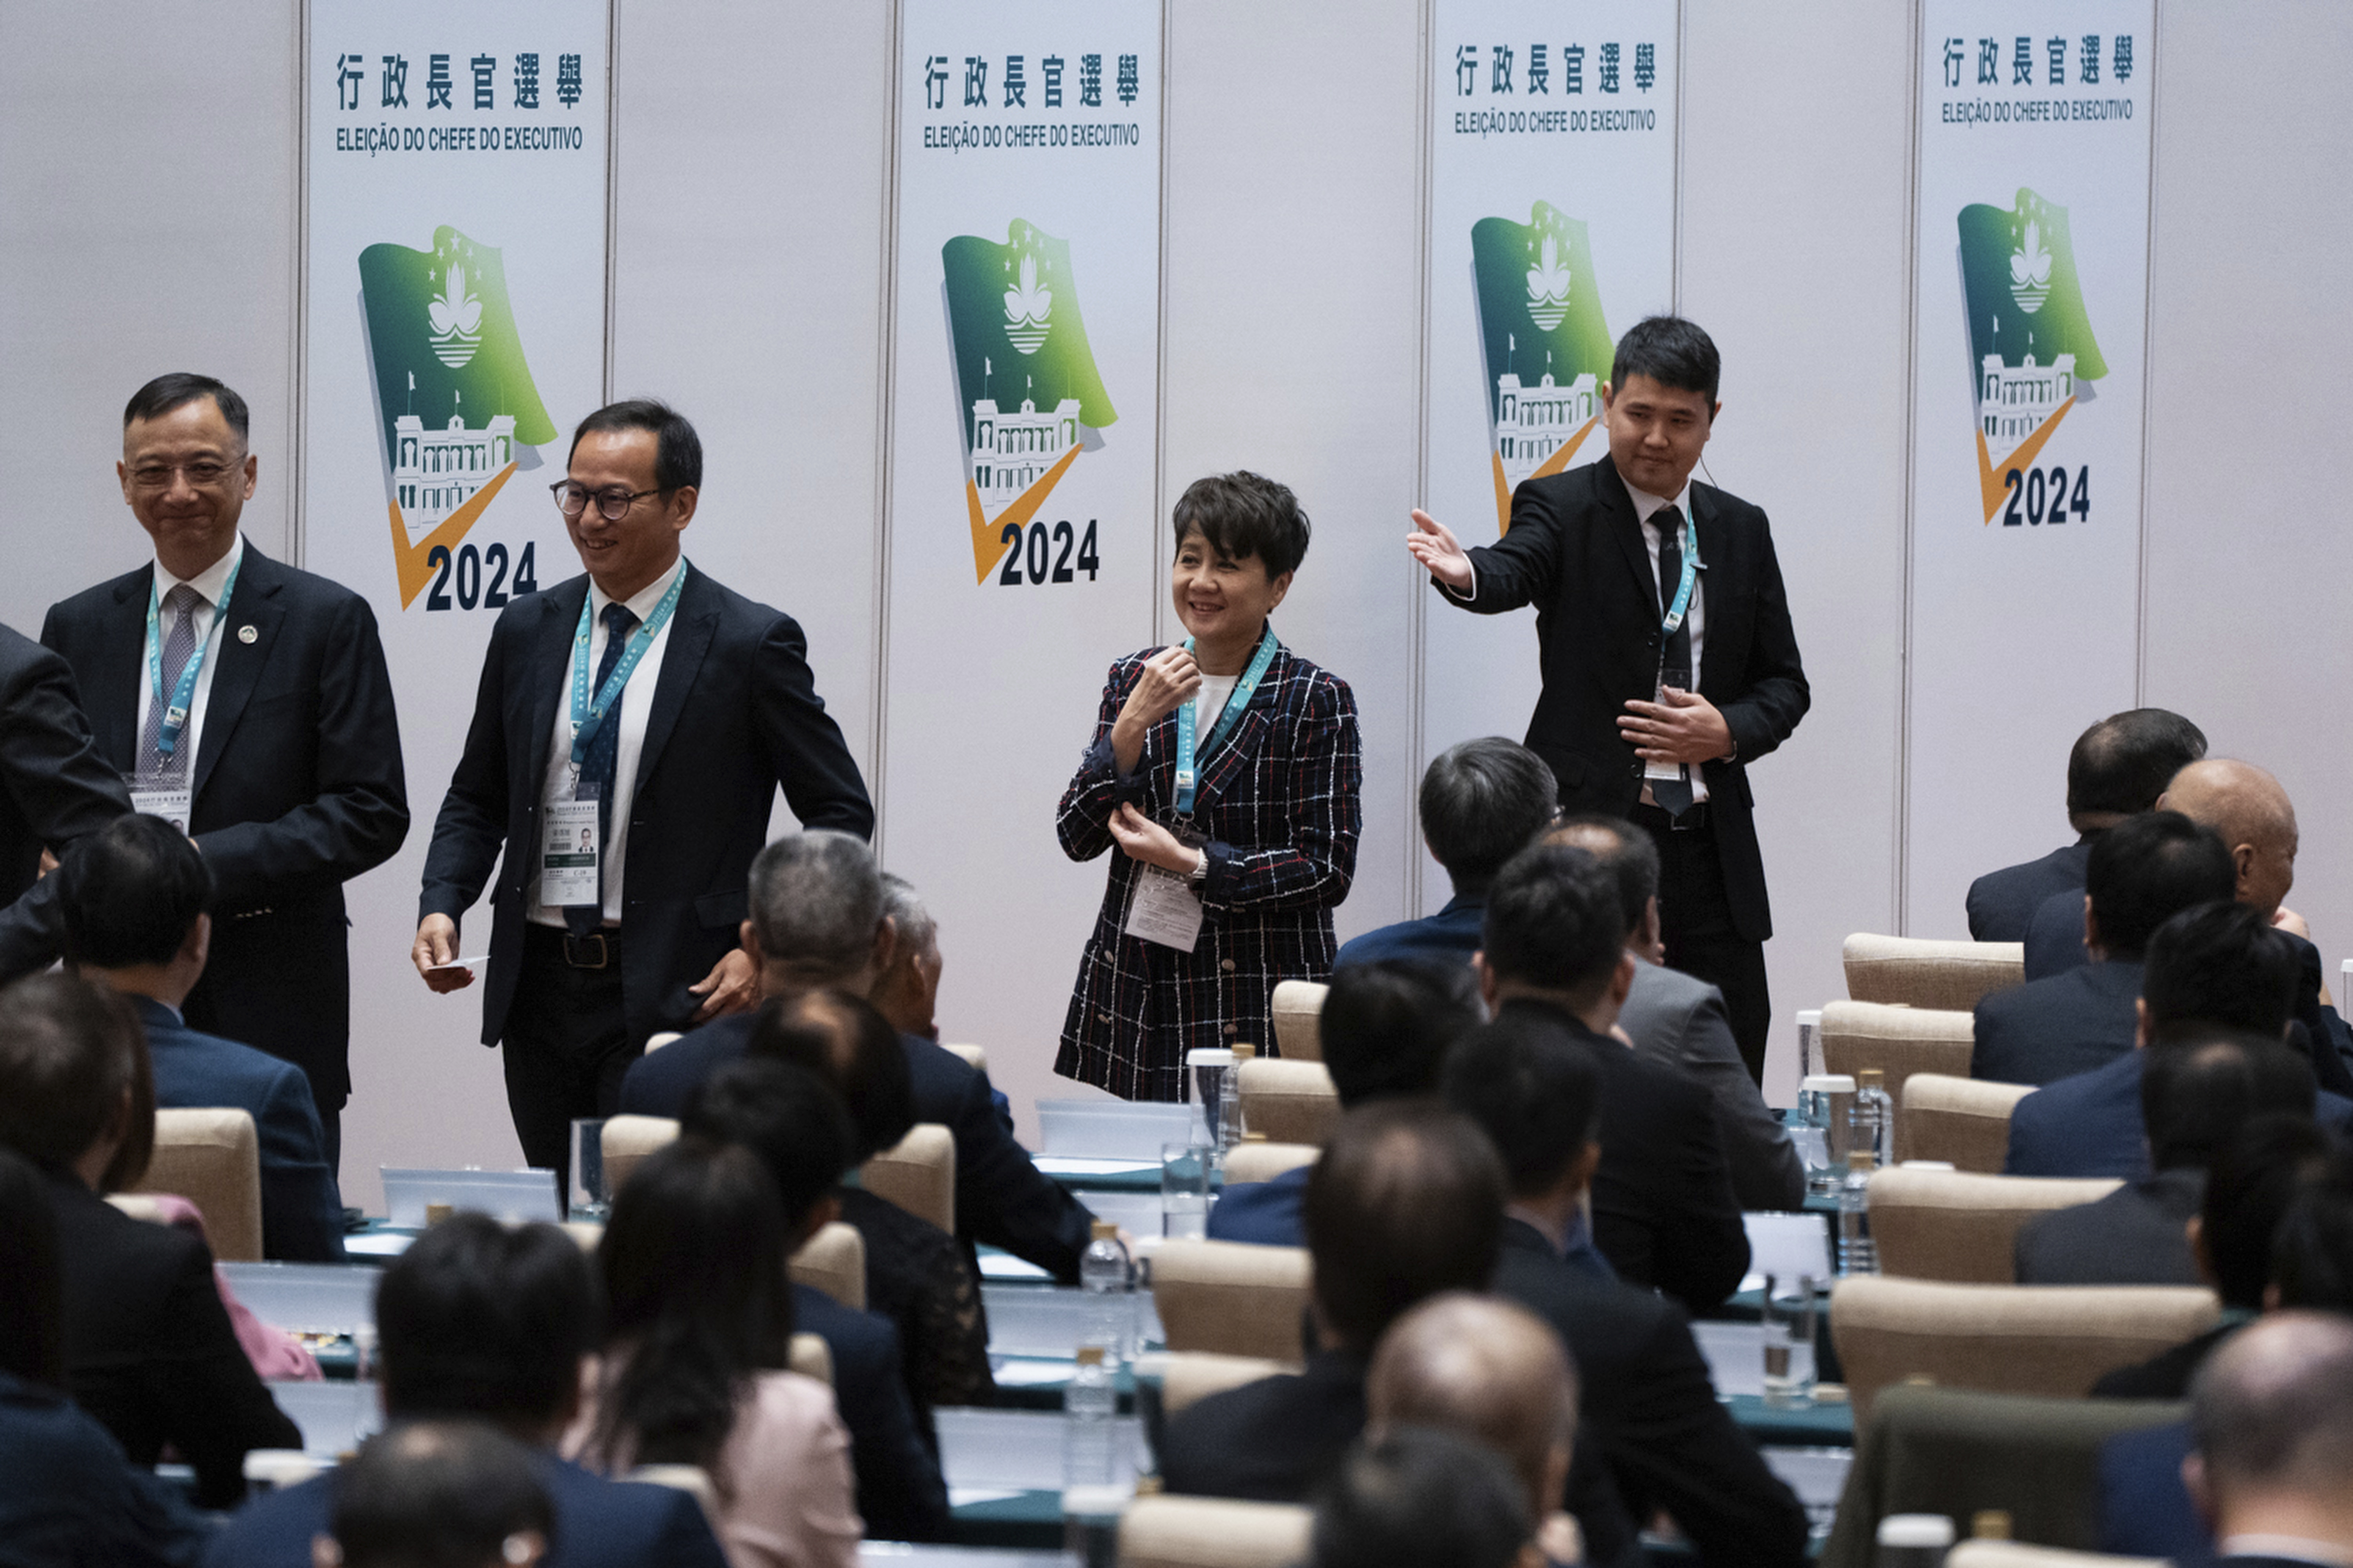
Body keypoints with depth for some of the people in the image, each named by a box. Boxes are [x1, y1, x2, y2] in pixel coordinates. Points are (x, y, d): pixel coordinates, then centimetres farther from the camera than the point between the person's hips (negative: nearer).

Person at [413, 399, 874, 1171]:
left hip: (675, 992, -5)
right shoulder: (527, 631, 11)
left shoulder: (750, 643, -4)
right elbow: (478, 797, 18)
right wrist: (442, 905, 0)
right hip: (540, 987, 5)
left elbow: (841, 813, -1)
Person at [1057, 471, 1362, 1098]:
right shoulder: (1133, 680, 10)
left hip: (1255, 1001, -4)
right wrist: (1132, 726, -10)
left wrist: (1193, 863, -14)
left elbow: (1328, 870, -8)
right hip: (1131, 990, 4)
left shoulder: (1315, 700, -3)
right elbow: (1078, 838, 4)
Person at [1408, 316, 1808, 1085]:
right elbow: (1514, 572, -23)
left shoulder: (1741, 530, 12)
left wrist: (1729, 731, -6)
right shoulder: (1562, 508, -1)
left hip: (1712, 848, 4)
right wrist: (1467, 574, -47)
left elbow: (1784, 683, 15)